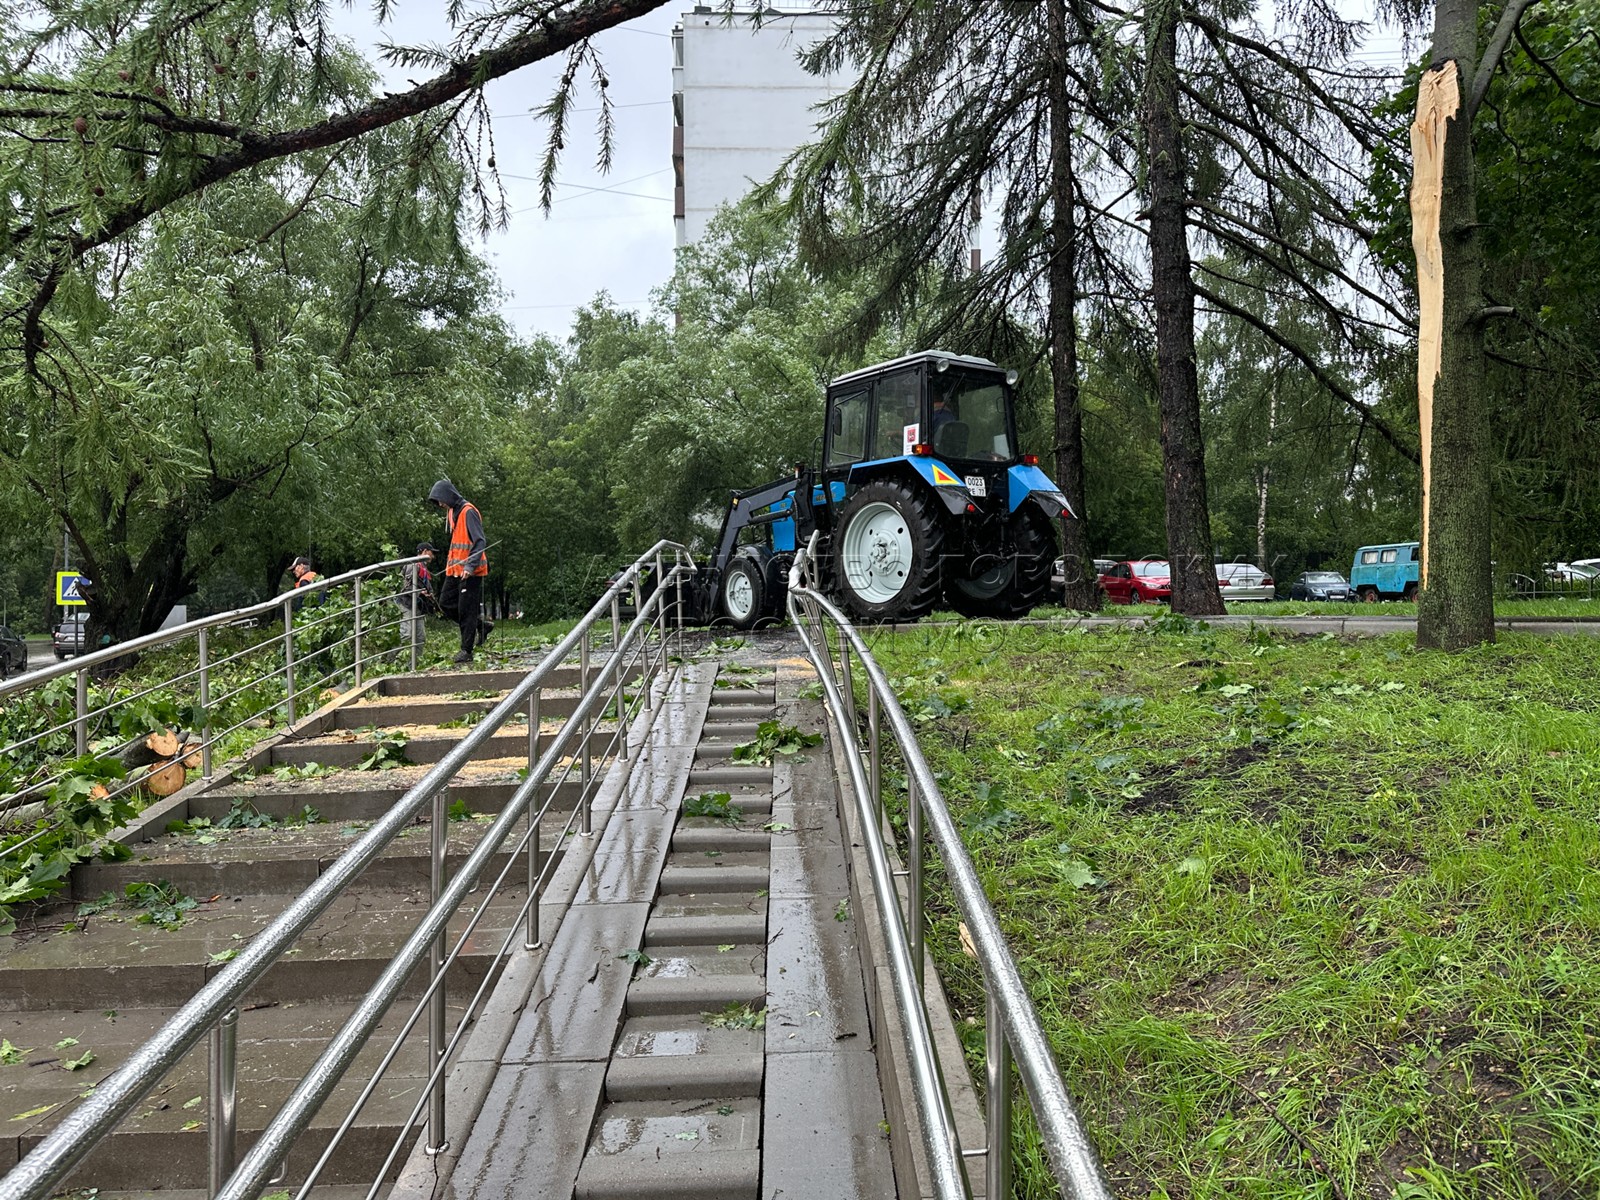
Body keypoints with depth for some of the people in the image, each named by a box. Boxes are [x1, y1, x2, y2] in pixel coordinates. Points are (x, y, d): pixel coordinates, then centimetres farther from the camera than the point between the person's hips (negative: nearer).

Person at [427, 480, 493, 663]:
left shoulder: (468, 512, -15)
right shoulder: (451, 512, 14)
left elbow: (480, 542, -21)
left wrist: (470, 566, -28)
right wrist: (449, 564, 18)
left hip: (470, 572, -9)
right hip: (454, 570, 10)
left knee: (466, 610, -4)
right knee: (445, 603, 9)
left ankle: (466, 651, 3)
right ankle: (481, 625, 20)